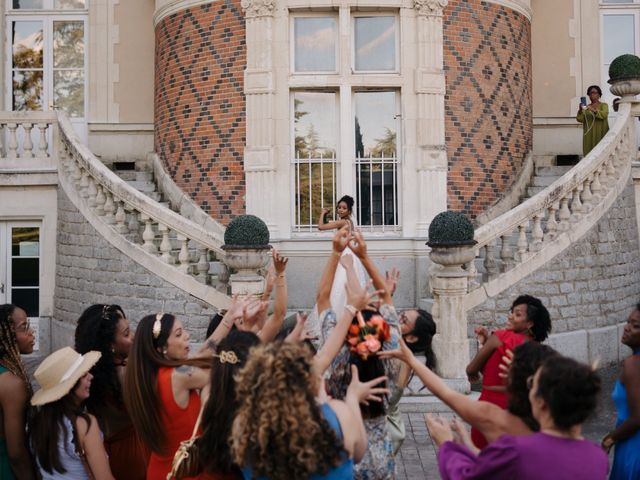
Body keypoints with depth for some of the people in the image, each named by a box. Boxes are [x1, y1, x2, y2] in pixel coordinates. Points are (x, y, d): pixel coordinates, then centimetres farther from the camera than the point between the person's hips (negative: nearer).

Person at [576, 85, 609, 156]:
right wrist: (580, 111, -18)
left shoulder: (604, 105, 6)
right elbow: (580, 119, 1)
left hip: (600, 135, -3)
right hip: (589, 136, 3)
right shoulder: (586, 107, 15)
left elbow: (604, 115, -14)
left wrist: (594, 110, -30)